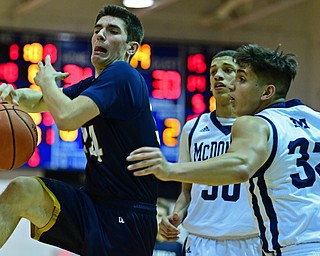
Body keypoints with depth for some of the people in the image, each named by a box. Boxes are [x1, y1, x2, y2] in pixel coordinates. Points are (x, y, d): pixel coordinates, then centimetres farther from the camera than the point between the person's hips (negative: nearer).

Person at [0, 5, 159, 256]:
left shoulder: (122, 75, -14)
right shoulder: (92, 84, 14)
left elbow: (67, 117, -25)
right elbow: (38, 102, 22)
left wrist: (47, 80, -4)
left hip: (127, 219, -8)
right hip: (93, 202, 8)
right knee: (20, 190, -12)